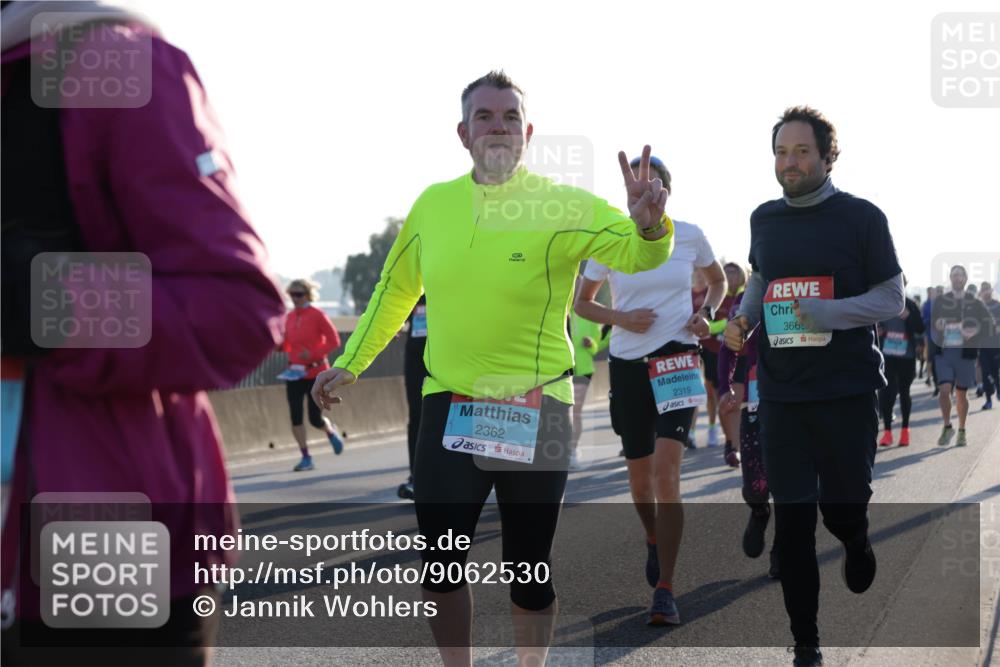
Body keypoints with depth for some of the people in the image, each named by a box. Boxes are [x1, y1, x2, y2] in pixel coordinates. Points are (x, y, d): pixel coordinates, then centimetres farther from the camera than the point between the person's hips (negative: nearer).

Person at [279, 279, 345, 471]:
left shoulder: (318, 315, -9)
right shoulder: (290, 317, 6)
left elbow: (334, 341, -10)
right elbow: (287, 346, 14)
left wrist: (313, 354, -21)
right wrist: (278, 344, -9)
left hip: (316, 373, -4)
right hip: (294, 373, 4)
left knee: (315, 419, -2)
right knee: (295, 416, -5)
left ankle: (331, 431, 33)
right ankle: (306, 457, 4)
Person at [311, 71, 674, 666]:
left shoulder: (563, 205, -7)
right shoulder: (433, 204, 5)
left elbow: (636, 252, -19)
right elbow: (395, 291, 17)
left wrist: (649, 223, -42)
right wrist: (349, 364, 16)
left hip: (535, 411, -3)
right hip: (448, 408, 3)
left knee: (529, 569, 7)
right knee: (440, 565, 5)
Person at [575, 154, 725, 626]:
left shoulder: (689, 236, -1)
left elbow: (717, 280, 18)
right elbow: (582, 303, 10)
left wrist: (706, 313, -2)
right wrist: (620, 319, -9)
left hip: (677, 358, -2)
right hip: (628, 362, 2)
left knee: (666, 469, -17)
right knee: (639, 474, 12)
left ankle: (665, 591, -15)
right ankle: (653, 541, 45)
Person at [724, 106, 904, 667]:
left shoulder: (862, 217, -5)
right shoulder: (765, 219, 8)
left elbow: (893, 299, -6)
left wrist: (826, 313, -21)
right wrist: (743, 317, 4)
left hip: (847, 389, -3)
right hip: (781, 392, 3)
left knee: (842, 506, 5)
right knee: (792, 520, 1)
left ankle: (857, 542, 43)